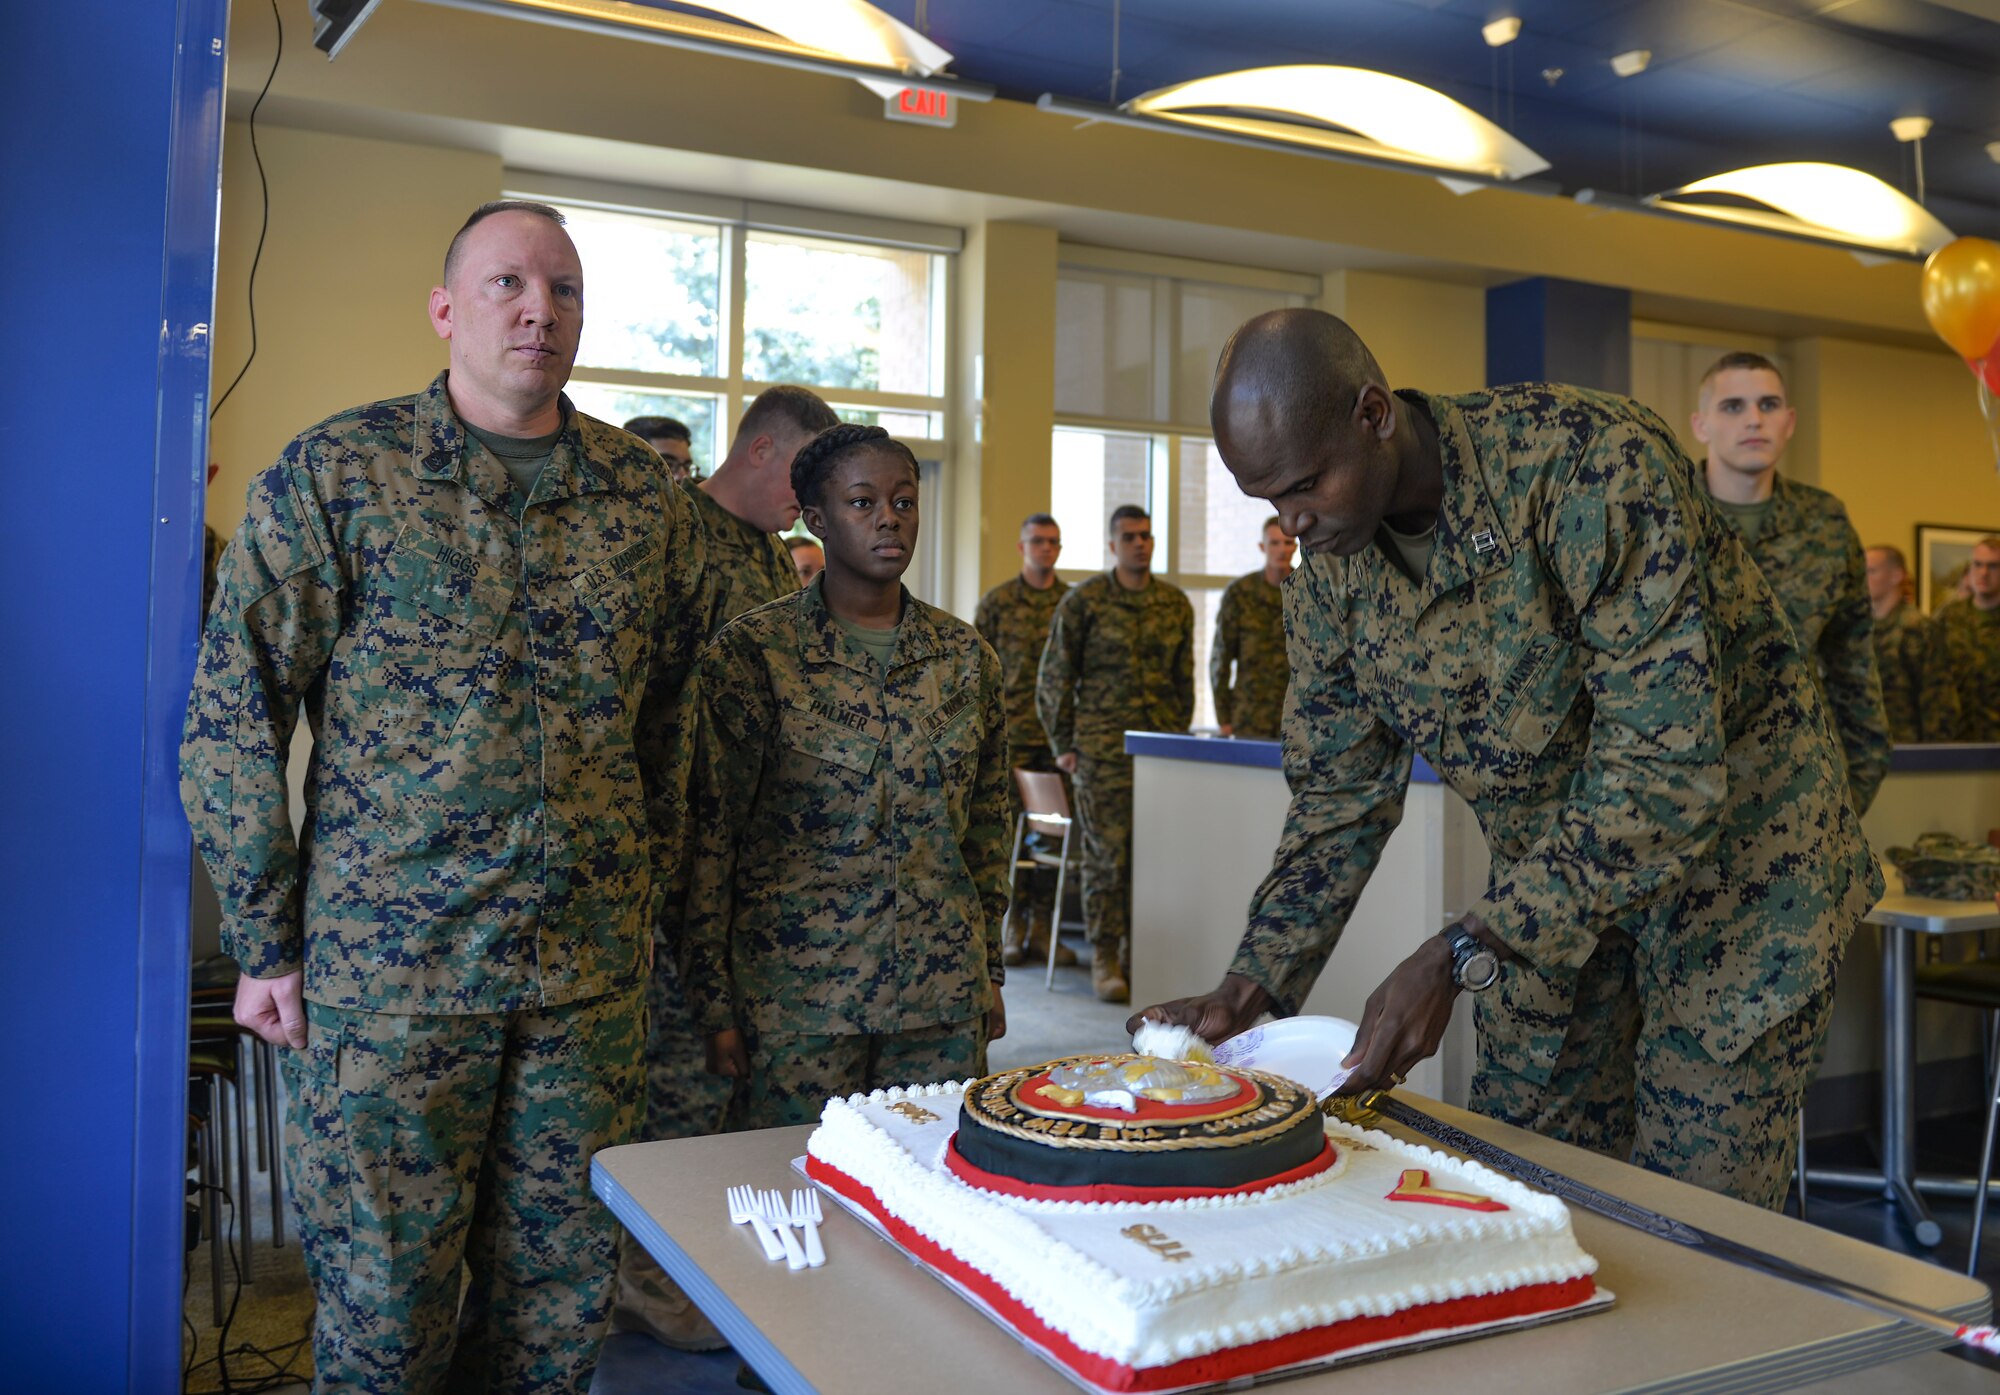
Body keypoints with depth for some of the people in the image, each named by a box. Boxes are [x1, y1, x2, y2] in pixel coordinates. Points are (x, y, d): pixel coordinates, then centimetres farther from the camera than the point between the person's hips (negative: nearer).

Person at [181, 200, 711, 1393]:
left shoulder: (649, 498, 6)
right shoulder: (334, 475, -4)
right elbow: (232, 718, -3)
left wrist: (647, 899, 12)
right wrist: (267, 944, -3)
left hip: (594, 974, 3)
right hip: (385, 968, -3)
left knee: (562, 1294, 14)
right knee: (382, 1298, 9)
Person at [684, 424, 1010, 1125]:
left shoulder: (966, 655, 6)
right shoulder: (750, 653, -6)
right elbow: (709, 837, -5)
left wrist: (989, 973, 14)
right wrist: (715, 1002, -5)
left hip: (943, 992, 4)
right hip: (797, 989, -3)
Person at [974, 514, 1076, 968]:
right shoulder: (996, 602, 3)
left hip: (1061, 738, 2)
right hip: (1010, 737, -2)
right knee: (1009, 832, 0)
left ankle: (1043, 928, 12)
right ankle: (1014, 928, 9)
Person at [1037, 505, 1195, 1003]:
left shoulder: (1176, 603, 11)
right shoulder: (1084, 601, -1)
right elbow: (1054, 678, 1)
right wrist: (1064, 745, -1)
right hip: (1103, 747, -4)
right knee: (1107, 852, -2)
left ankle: (1138, 953, 16)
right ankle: (1104, 959, 7)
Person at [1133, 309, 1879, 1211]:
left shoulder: (1593, 464, -29)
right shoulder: (1328, 573, -7)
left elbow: (1668, 767, -32)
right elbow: (1339, 798, 2)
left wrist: (1460, 958, -34)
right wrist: (1252, 988, -9)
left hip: (1733, 856, -5)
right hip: (1548, 878, 6)